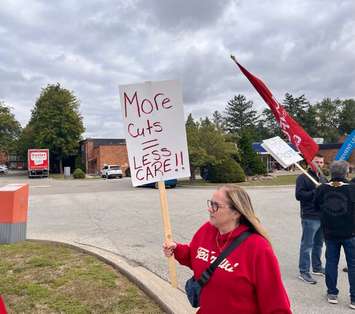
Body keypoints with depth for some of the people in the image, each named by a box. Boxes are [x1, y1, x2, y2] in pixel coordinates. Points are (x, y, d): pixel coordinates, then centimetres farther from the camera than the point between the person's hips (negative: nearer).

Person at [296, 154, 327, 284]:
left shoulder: (323, 178, 18)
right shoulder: (303, 178, -7)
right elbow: (299, 195, -16)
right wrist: (315, 192, -22)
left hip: (323, 217, 8)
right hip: (310, 218, -7)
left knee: (318, 244, 18)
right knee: (307, 245, -2)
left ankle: (317, 267, 33)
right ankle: (303, 272, 6)